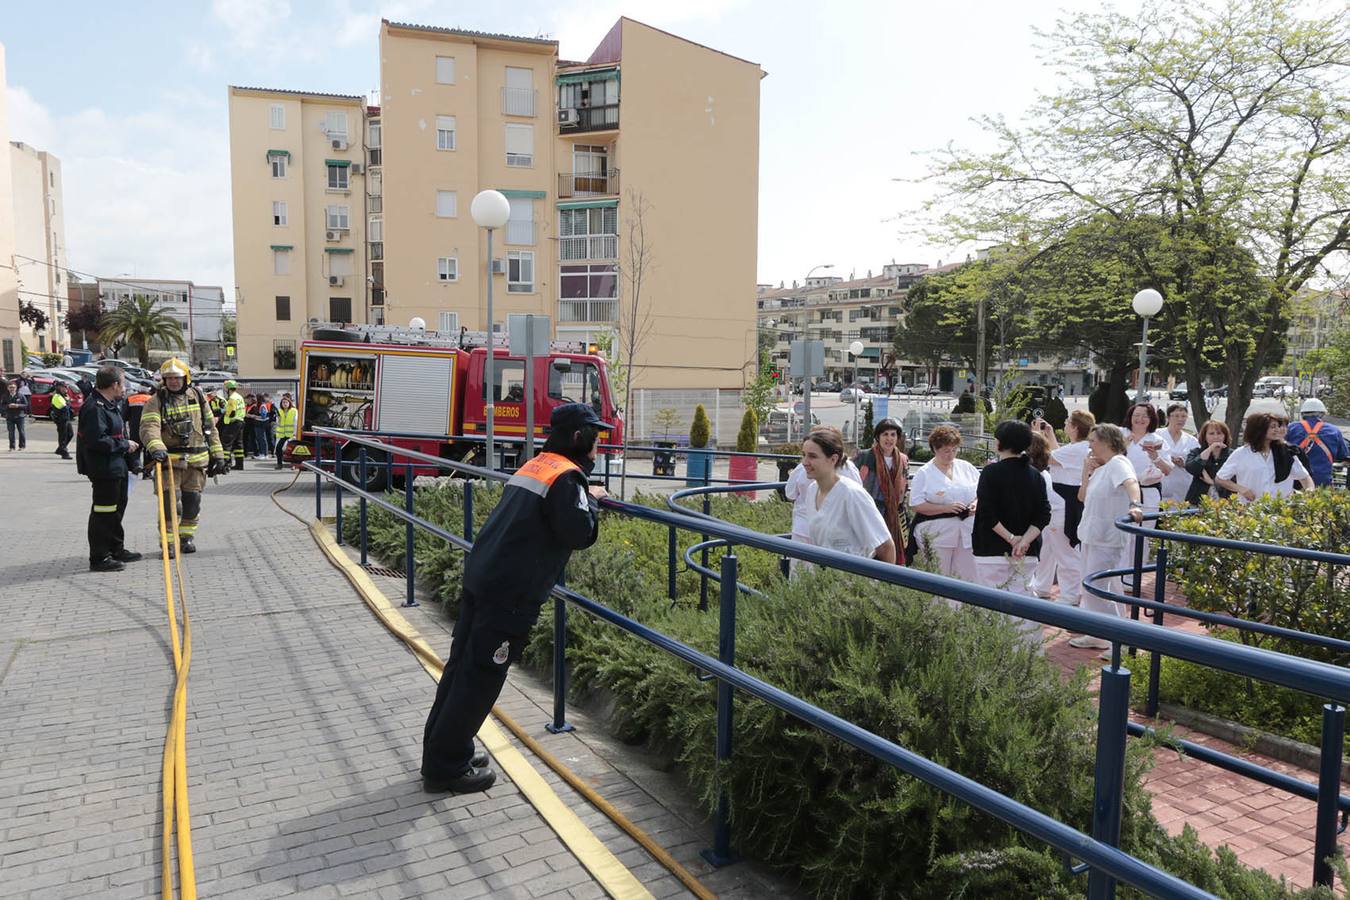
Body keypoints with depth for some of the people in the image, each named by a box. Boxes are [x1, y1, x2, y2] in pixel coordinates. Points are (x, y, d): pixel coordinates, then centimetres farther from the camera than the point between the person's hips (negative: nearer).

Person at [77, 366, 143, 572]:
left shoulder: (111, 405, 13)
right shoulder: (94, 408, -19)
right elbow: (97, 440, -26)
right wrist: (124, 445, -17)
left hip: (116, 466, 11)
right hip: (103, 468, -11)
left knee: (117, 507, 21)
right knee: (103, 512, -5)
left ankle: (116, 549, 34)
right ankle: (98, 558, 2)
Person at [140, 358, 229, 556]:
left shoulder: (198, 397, 10)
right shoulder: (156, 401, -1)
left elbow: (210, 428, 14)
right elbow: (149, 427, -17)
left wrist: (218, 455, 11)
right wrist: (156, 447, -36)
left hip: (197, 460, 3)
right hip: (169, 458, -3)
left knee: (192, 500, 9)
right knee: (169, 500, -8)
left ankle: (187, 536, 24)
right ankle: (168, 541, 3)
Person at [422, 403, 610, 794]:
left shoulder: (534, 466, 17)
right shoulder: (567, 477, -11)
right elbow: (580, 534, -16)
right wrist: (592, 500, 1)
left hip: (479, 580, 9)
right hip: (511, 596, -9)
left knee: (462, 667, 16)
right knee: (480, 677, 0)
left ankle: (442, 750, 30)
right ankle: (447, 768, 11)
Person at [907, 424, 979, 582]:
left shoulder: (966, 467, 11)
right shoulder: (924, 473, -1)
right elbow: (915, 505, -9)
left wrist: (976, 503, -5)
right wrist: (946, 508, -17)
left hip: (967, 532, 4)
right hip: (937, 534, -3)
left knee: (968, 577, 4)